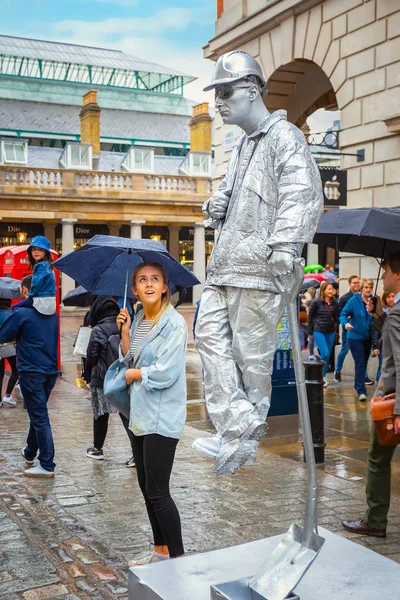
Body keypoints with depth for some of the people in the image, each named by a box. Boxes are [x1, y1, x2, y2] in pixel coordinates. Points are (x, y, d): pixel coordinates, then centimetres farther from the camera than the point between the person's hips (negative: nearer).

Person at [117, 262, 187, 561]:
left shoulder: (174, 323, -15)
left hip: (162, 418, -8)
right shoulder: (138, 320, 9)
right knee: (147, 488, 16)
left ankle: (178, 556, 7)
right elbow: (129, 360, 8)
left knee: (157, 492, -6)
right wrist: (124, 332, -5)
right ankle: (160, 549, 31)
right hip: (140, 415, 8)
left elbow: (165, 373, -21)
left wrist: (134, 375, -5)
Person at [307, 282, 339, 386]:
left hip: (331, 332, 4)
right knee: (325, 354, -13)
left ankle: (323, 376, 21)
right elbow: (310, 316, 0)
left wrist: (336, 329, 8)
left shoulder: (335, 302, 3)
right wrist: (310, 332, 2)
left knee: (328, 355, 7)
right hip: (319, 331, -4)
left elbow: (337, 316, 12)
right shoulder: (316, 302, -7)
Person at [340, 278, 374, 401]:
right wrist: (345, 323, -29)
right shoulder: (354, 300, -11)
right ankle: (361, 391, -9)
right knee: (360, 363, -11)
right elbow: (343, 314, -10)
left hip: (368, 338, 5)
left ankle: (358, 385, 34)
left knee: (364, 363, 16)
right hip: (355, 337, -4)